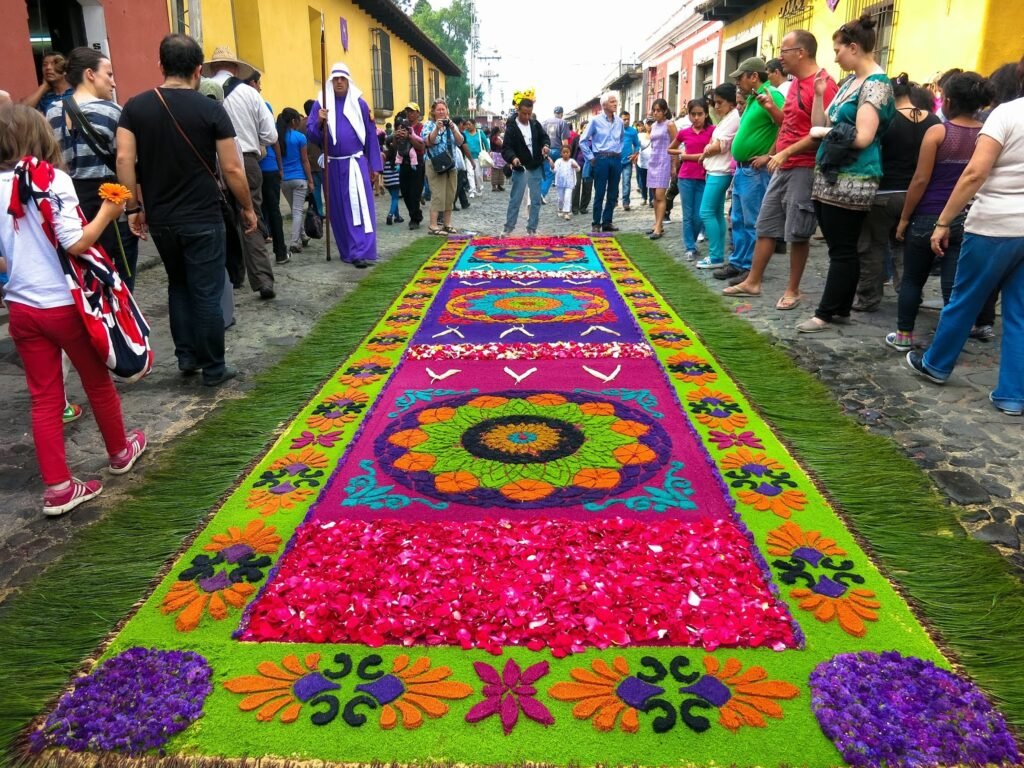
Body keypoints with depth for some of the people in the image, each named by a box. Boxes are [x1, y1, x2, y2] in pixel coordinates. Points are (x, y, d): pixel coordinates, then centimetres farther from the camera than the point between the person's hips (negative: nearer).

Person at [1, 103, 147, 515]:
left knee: (44, 398, 9)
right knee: (97, 381, 16)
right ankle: (119, 451, 36)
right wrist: (107, 213, -6)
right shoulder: (52, 179, -12)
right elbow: (76, 243, -19)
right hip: (64, 304, -4)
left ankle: (57, 488, 12)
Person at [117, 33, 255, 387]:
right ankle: (213, 368, 11)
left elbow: (124, 159, -6)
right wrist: (248, 209, 4)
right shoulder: (211, 109, -7)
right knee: (206, 292, 3)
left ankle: (186, 356, 24)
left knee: (178, 285, 21)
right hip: (203, 217, -4)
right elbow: (232, 169, -8)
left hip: (159, 217, 4)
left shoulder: (135, 107, 2)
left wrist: (134, 208, 2)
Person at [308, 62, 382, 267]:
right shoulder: (320, 103, 6)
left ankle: (361, 252, -15)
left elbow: (371, 136, 6)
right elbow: (311, 133, 2)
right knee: (338, 209, 6)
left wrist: (375, 166, 2)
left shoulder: (359, 104, 5)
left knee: (359, 206, -11)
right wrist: (320, 122, -19)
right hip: (333, 165, 2)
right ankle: (348, 251, 16)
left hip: (356, 163, -2)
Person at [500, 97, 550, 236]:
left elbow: (544, 137, 15)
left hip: (536, 168, 4)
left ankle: (532, 229, 14)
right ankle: (508, 228, 10)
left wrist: (545, 145, -9)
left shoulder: (535, 124, 3)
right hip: (520, 168, -4)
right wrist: (513, 158, -37)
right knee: (515, 200, 0)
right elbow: (506, 148, -17)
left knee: (536, 200, 6)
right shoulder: (511, 127, -11)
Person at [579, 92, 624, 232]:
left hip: (616, 159, 4)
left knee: (613, 194, 7)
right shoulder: (596, 120, -3)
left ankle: (607, 222, 16)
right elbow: (583, 141, -2)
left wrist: (619, 154, 12)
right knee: (599, 193, -1)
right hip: (601, 159, -4)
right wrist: (590, 158, -4)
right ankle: (596, 223, 7)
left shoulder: (619, 121, 8)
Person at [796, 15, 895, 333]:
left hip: (851, 181, -9)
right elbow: (821, 125, 14)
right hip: (830, 177, 9)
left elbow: (862, 137, -20)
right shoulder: (850, 81, 16)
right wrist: (818, 94, 3)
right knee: (840, 248, 12)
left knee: (842, 250, -3)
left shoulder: (876, 84, -11)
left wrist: (826, 132, -8)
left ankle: (825, 313, 1)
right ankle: (841, 309, 20)